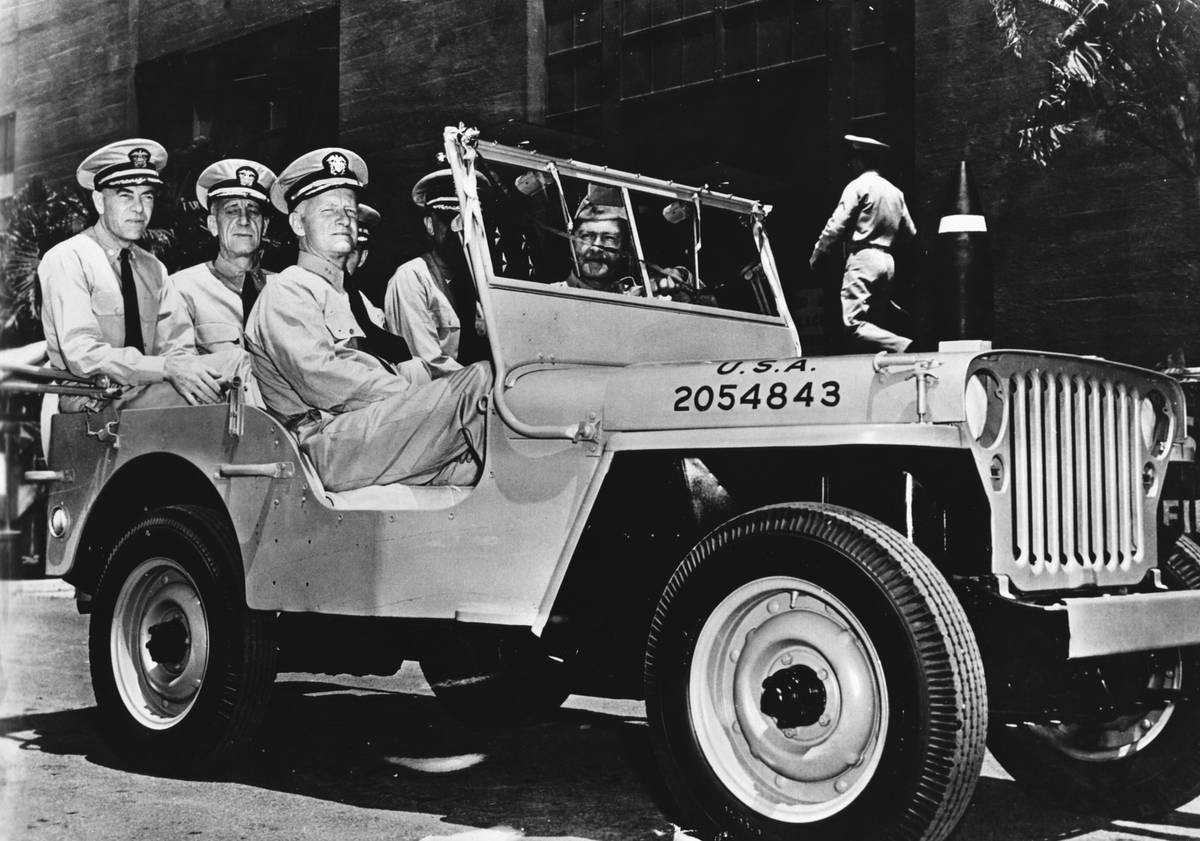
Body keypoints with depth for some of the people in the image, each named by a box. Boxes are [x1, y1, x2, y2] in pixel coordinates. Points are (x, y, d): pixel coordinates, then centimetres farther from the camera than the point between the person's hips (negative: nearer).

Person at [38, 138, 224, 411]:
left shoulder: (154, 268, 16)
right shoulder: (66, 260, -4)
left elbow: (169, 345, 11)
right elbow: (81, 355, -17)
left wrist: (182, 372, -14)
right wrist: (167, 368, -27)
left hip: (148, 395, 6)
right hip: (91, 403, -6)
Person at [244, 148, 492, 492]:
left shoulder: (346, 294, 30)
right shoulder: (286, 291, 1)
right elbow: (320, 380, -14)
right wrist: (417, 397, -14)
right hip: (331, 445, -8)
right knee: (481, 382, -21)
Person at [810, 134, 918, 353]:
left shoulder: (858, 186, -5)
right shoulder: (895, 191, 15)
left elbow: (836, 226, -9)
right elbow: (910, 231, 19)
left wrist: (816, 254, 3)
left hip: (863, 257, -8)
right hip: (888, 260, 8)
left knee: (854, 324, -15)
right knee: (876, 324, 11)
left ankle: (904, 347, -31)